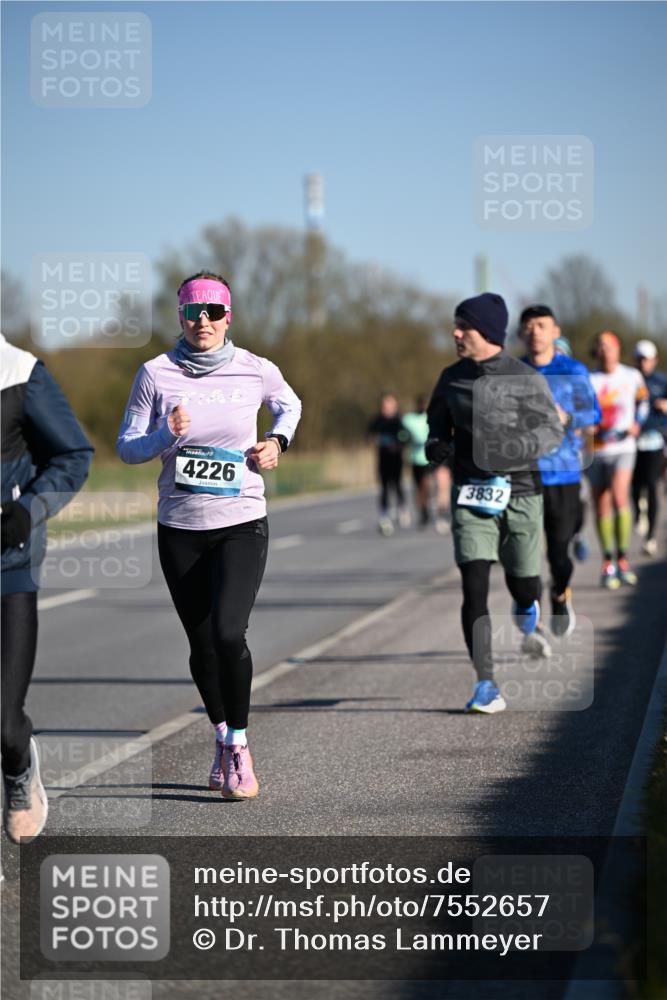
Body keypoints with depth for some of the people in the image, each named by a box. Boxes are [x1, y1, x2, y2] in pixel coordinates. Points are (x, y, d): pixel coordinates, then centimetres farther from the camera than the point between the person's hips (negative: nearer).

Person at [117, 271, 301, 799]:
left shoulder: (256, 370, -2)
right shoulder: (156, 373, -2)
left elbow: (290, 404, 21)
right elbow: (127, 447, 1)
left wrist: (277, 440, 3)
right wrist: (166, 436, -17)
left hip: (242, 523, -2)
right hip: (180, 528, 2)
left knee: (228, 633, -18)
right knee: (201, 643, 8)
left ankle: (238, 744, -1)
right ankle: (222, 739, 29)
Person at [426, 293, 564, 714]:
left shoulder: (526, 379, -5)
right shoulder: (452, 379, 6)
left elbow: (553, 430, -4)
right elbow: (438, 424, 20)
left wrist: (511, 448, -21)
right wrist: (436, 447, -4)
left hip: (520, 493, -2)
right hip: (471, 496, 2)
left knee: (524, 584, 10)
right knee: (474, 588, -11)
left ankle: (527, 614, 50)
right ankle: (487, 686, -8)